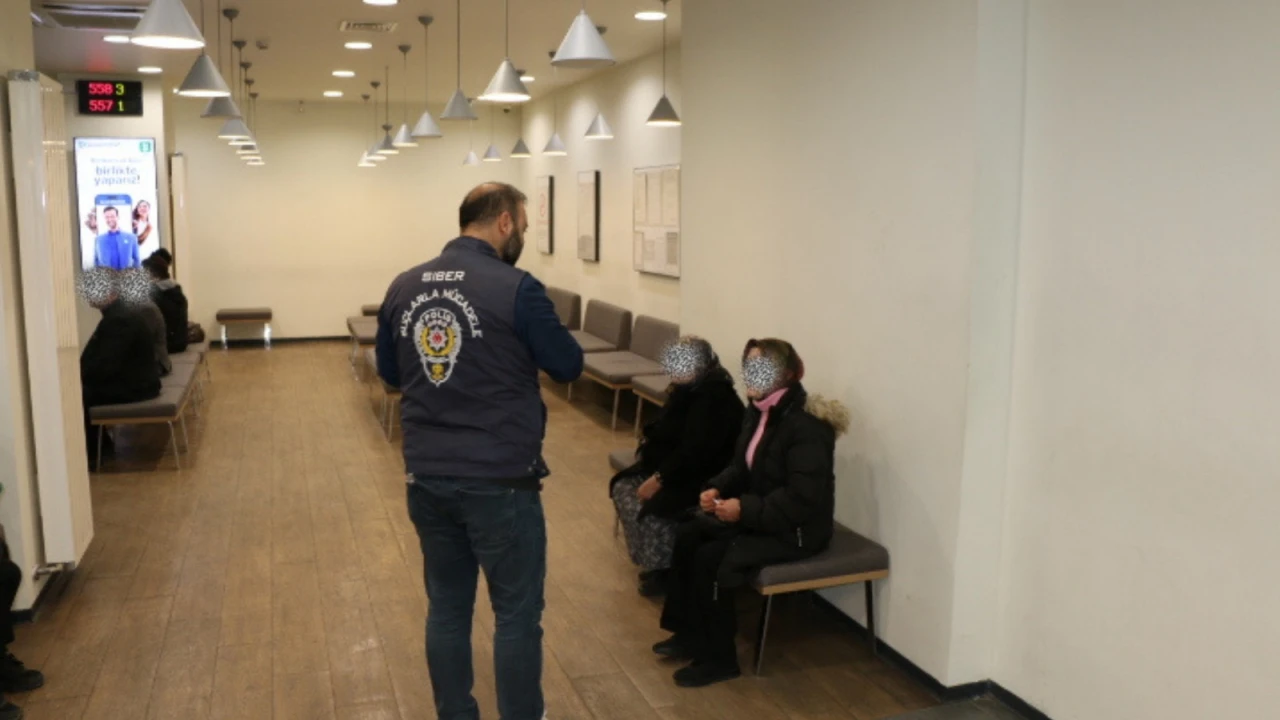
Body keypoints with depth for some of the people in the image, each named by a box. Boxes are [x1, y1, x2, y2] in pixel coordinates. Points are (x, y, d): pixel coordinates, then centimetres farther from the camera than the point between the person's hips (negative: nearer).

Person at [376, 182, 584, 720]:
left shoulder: (403, 287, 4)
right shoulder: (516, 288, -14)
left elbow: (389, 373, 16)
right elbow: (568, 367, -4)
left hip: (426, 477, 6)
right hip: (499, 479, -6)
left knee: (446, 607, 16)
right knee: (517, 613, 8)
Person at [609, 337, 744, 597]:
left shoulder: (716, 399, -24)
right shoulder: (687, 390, 7)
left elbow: (695, 454, -27)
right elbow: (668, 432, 19)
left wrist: (659, 478, -23)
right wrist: (651, 440, -1)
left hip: (703, 479, -10)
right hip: (674, 467, 10)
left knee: (651, 507, -26)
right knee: (624, 487, -1)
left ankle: (663, 569, -3)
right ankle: (652, 560, 8)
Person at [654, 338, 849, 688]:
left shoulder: (806, 426, -25)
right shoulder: (760, 411, 3)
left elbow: (801, 499, -28)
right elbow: (742, 466, 13)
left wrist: (746, 510, -28)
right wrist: (717, 489, -6)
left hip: (796, 530, -9)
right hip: (758, 514, 9)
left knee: (712, 558, -19)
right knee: (688, 535, -1)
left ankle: (720, 658, -2)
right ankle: (690, 633, 11)